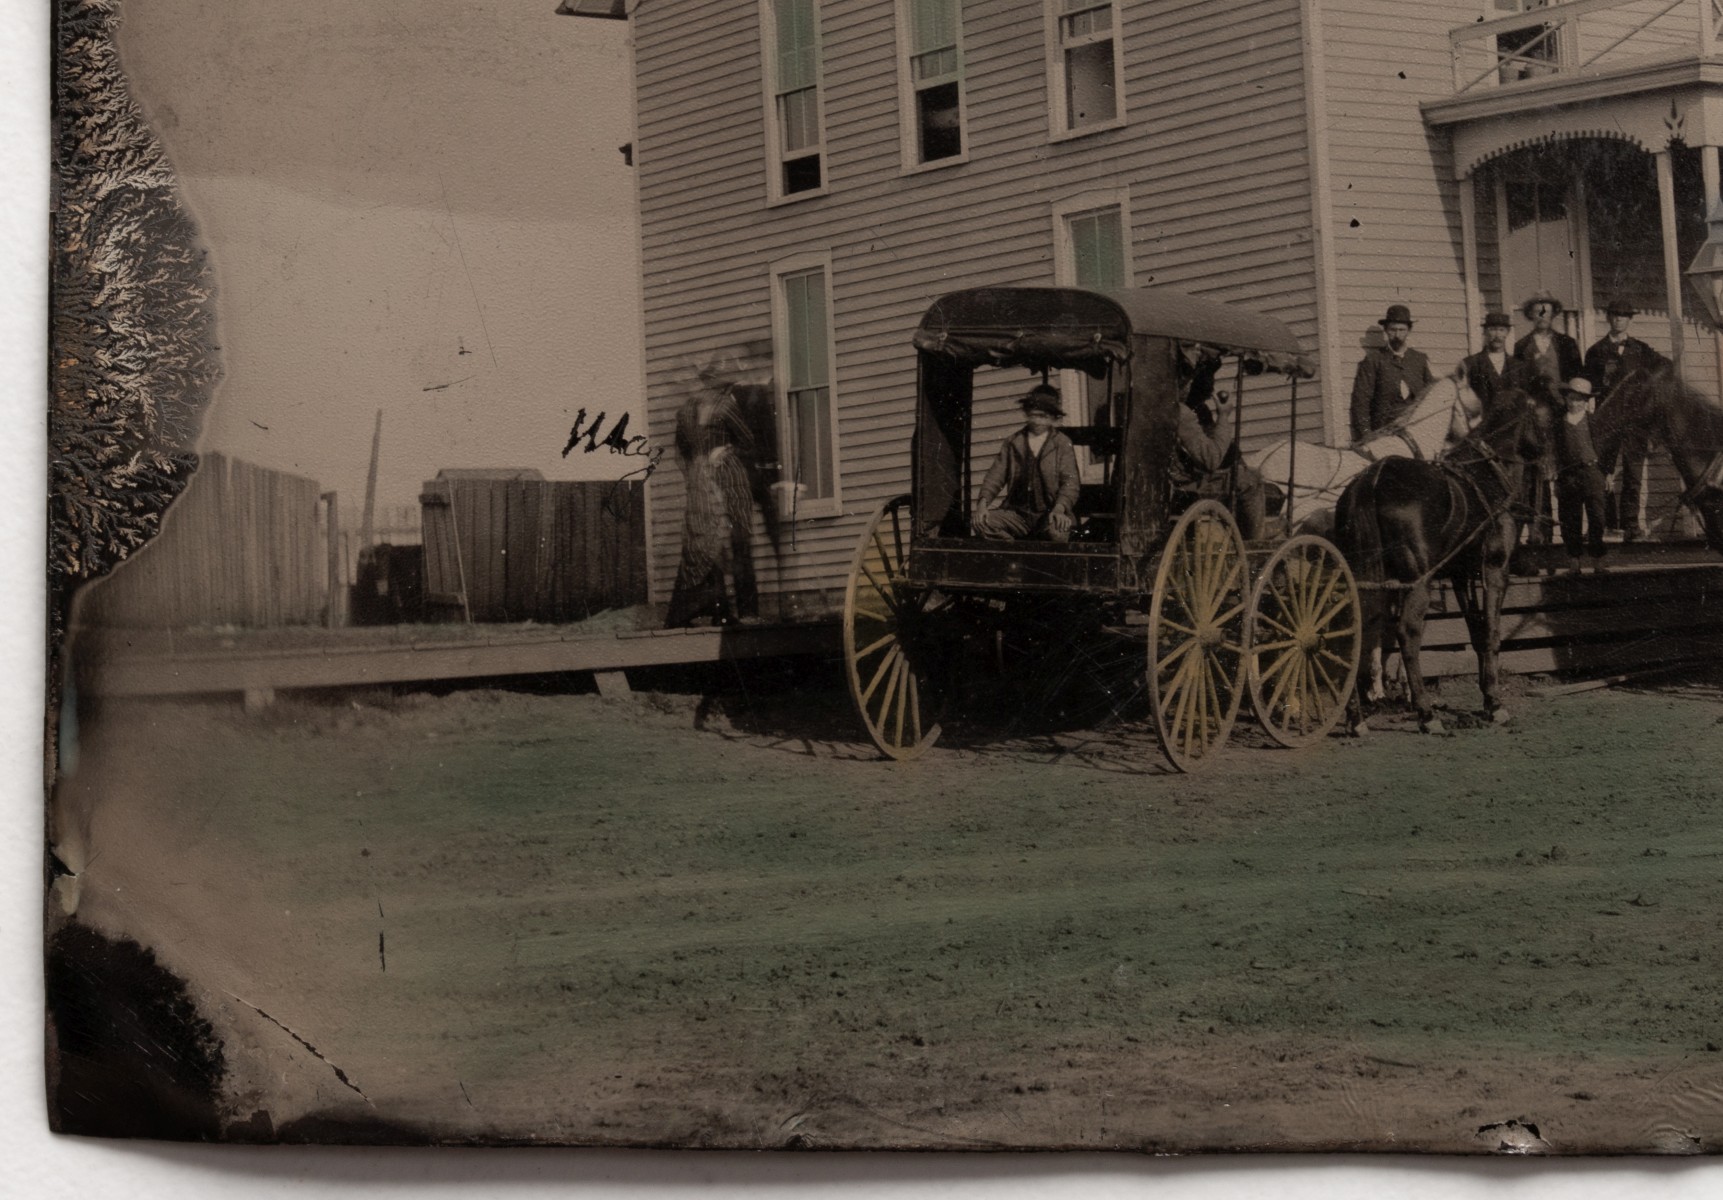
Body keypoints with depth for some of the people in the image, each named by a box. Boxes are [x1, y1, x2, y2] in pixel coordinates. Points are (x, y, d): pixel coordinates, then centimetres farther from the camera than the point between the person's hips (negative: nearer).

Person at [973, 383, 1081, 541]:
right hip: (1018, 513, 4)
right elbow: (995, 475, 7)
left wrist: (1059, 509, -24)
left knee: (1057, 531, -39)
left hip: (1048, 513, -3)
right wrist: (983, 502, -13)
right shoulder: (1012, 442, 13)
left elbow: (1070, 482, -4)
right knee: (982, 523, -24)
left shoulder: (1063, 444, 6)